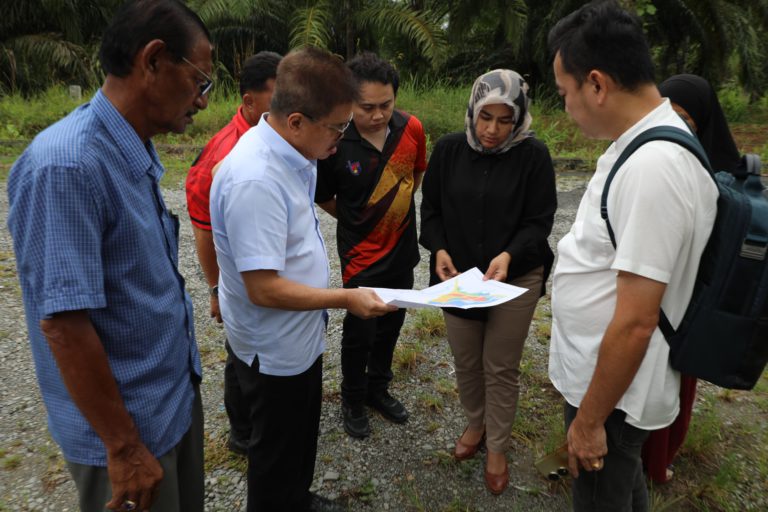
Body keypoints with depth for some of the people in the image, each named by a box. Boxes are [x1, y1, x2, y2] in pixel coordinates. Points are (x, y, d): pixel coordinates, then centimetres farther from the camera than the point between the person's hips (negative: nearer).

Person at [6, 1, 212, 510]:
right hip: (130, 422, -8)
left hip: (177, 396, 8)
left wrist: (183, 379, 17)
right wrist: (123, 447, -18)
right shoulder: (68, 165, -26)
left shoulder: (138, 153, 2)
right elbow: (62, 322, -26)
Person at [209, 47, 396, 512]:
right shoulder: (255, 181, -33)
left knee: (302, 433, 30)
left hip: (300, 335, 9)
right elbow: (264, 289, -30)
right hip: (273, 348, -9)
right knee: (277, 448, 16)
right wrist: (346, 298, -24)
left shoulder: (292, 153, -3)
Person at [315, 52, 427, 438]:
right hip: (361, 252, -4)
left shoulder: (411, 128, -10)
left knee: (391, 324, 19)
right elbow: (323, 198, -5)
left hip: (402, 247, 5)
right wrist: (356, 220, 5)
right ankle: (352, 401, 32)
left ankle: (378, 388, 42)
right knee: (360, 331, 6)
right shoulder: (334, 143, -21)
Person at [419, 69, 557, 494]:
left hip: (515, 278, -2)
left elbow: (539, 221, -9)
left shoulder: (533, 155, -11)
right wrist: (439, 249, -13)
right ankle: (475, 424, 43)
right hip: (457, 274, 3)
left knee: (501, 367, 8)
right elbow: (430, 209, 4)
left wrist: (509, 255, -25)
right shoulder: (449, 149, -4)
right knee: (465, 361, 16)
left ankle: (497, 447, 30)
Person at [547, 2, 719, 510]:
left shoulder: (652, 167, -30)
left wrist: (590, 421, -18)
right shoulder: (641, 143, 2)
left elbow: (635, 323, -28)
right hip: (600, 373, 9)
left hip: (613, 392, -9)